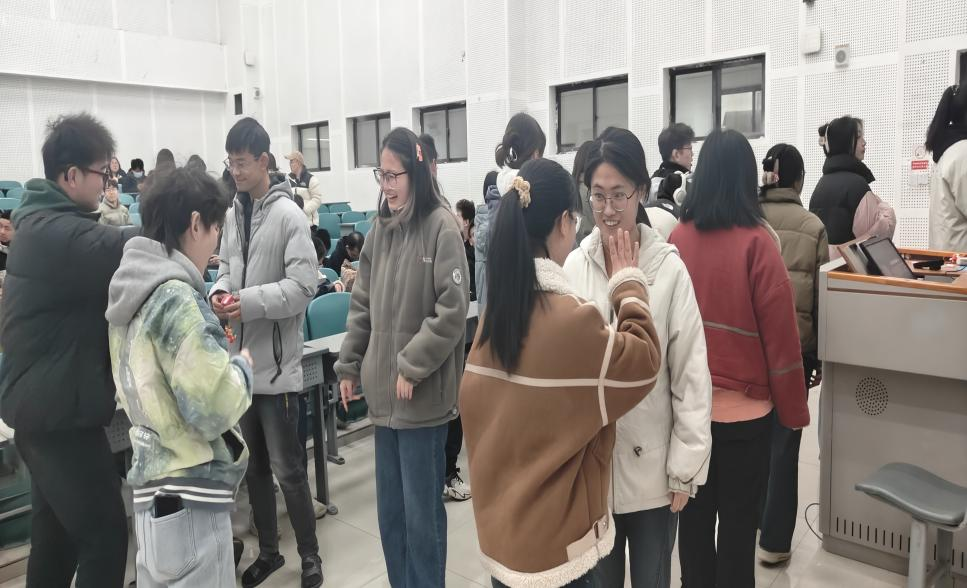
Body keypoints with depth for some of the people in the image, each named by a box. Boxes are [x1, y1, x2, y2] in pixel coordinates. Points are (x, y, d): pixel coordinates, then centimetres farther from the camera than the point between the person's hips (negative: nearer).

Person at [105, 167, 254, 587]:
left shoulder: (133, 288, 7)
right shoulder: (176, 297, -21)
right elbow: (212, 407, -24)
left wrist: (215, 353, 11)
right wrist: (242, 368, -7)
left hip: (154, 479, 9)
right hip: (188, 493, -9)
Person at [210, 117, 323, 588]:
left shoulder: (288, 215, -12)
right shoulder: (231, 214, 9)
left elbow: (303, 286, -18)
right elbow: (226, 269, 16)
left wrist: (247, 302, -22)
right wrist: (219, 294, -4)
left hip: (276, 361, -7)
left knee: (287, 469, 3)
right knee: (253, 466, 18)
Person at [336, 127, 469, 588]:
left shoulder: (441, 227, -11)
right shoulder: (381, 228, 9)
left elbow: (452, 310, -16)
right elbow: (363, 304, 14)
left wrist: (412, 366, -15)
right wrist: (349, 365, 12)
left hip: (422, 394, -6)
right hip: (384, 389, 7)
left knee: (421, 508, 5)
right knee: (390, 505, 18)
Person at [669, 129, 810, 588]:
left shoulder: (677, 239, -6)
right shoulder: (757, 243, -15)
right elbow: (780, 336, -12)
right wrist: (793, 409, 0)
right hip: (742, 406, -3)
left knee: (694, 513, 17)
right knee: (738, 519, 12)